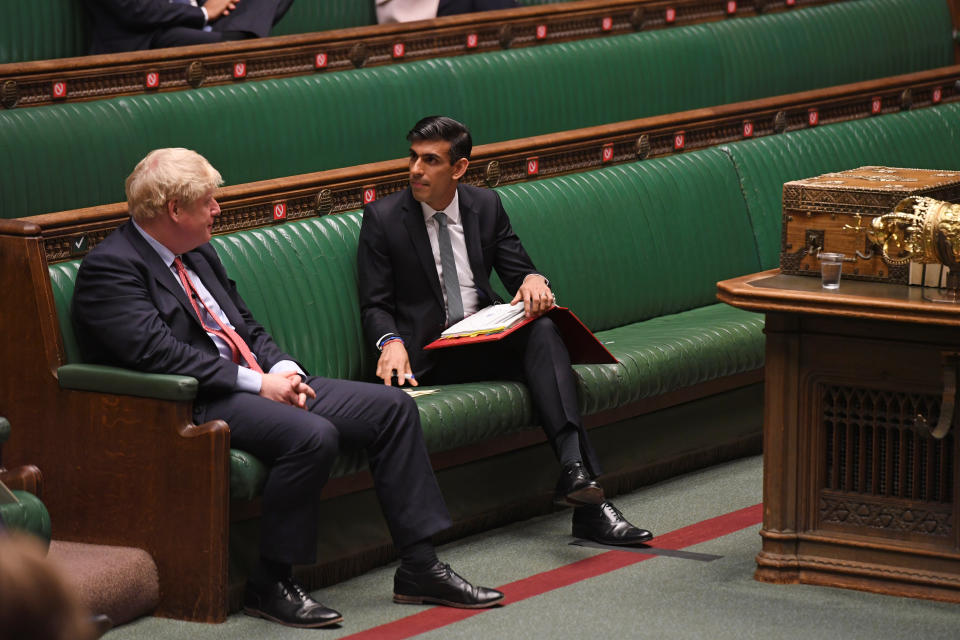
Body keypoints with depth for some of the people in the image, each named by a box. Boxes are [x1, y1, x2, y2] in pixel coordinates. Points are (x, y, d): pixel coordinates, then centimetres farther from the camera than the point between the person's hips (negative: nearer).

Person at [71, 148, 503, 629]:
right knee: (313, 435, -34)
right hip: (198, 405, -10)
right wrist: (257, 383, -20)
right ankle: (270, 585, -20)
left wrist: (284, 371, 1)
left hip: (258, 383, 10)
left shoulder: (198, 253, 18)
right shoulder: (110, 267, -11)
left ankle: (419, 567, 0)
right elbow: (159, 351, -22)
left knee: (392, 406, -2)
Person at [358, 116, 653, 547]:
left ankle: (576, 473, -45)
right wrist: (391, 342, -24)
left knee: (543, 329, -30)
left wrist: (532, 280, -13)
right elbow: (375, 305, -2)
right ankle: (580, 478, -40)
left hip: (487, 339, 4)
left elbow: (516, 268, 13)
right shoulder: (383, 218, 0)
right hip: (427, 355, -4)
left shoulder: (486, 205, 11)